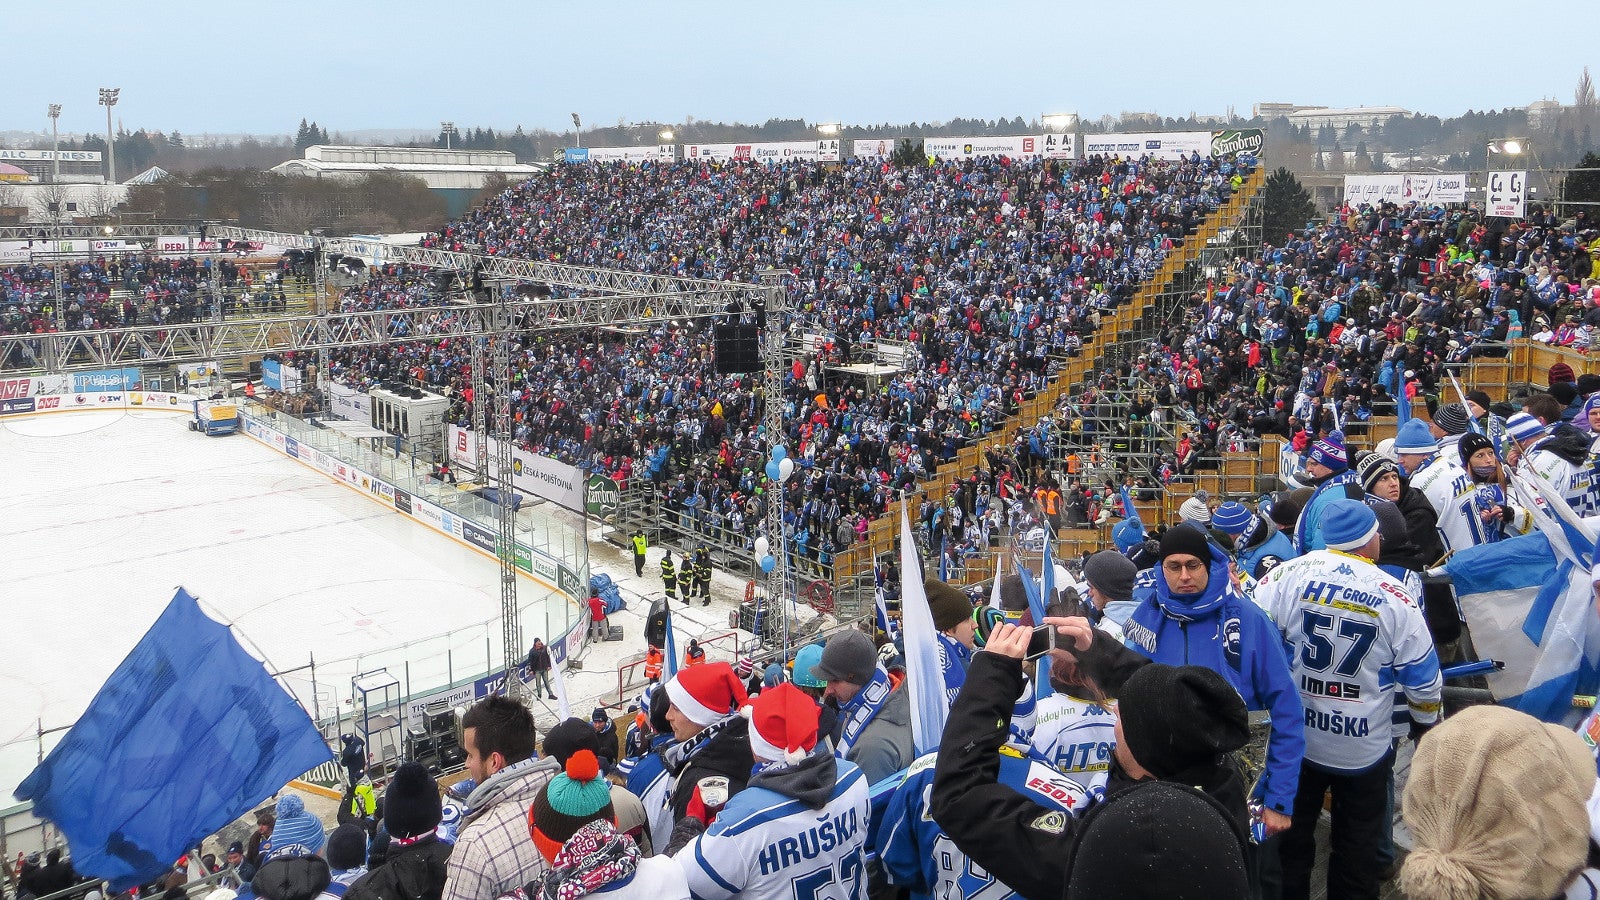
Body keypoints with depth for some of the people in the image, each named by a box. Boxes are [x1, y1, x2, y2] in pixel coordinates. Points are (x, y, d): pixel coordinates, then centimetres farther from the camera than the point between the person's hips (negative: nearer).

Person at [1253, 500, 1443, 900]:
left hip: (1295, 738, 1)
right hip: (1364, 749, -1)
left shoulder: (1290, 574, -15)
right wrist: (1425, 725, 14)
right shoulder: (1395, 598, -13)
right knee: (1357, 843, 17)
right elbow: (1423, 678, -4)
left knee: (1292, 834, 18)